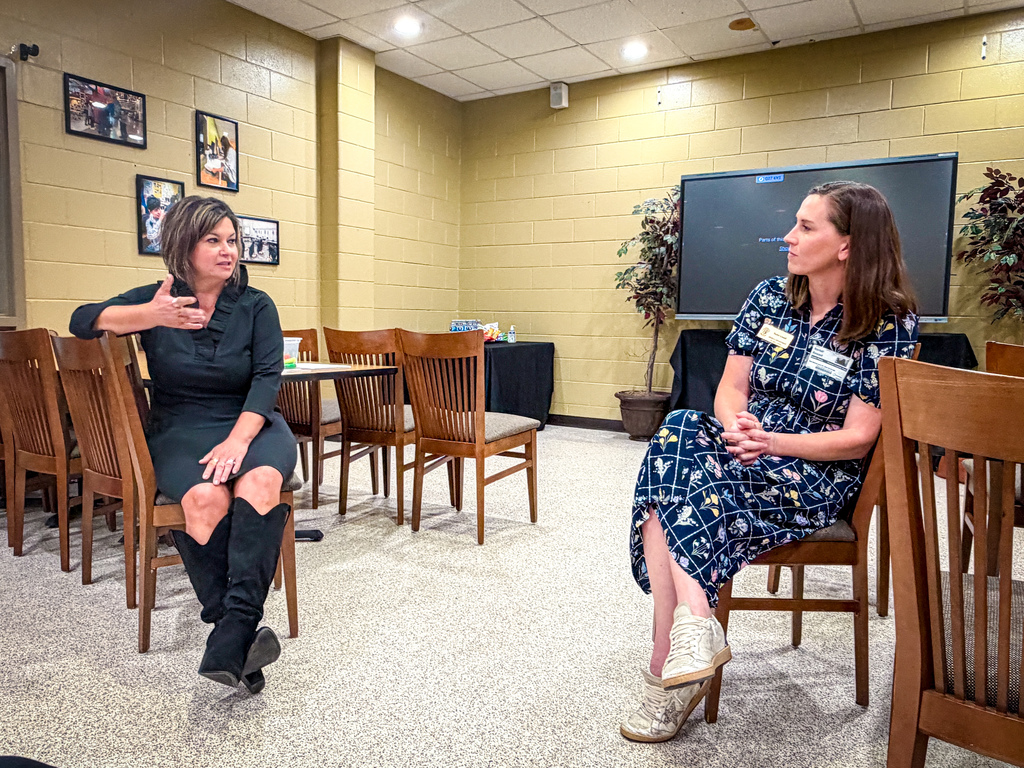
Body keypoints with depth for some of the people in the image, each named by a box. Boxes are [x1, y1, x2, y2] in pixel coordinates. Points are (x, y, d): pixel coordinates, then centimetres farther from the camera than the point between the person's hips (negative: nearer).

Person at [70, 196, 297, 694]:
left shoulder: (256, 306, 6)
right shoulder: (154, 300, 9)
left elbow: (267, 377, -6)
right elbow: (83, 321, -2)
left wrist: (238, 439, -23)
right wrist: (150, 317, -21)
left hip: (252, 425, 0)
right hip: (180, 431, 0)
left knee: (260, 480, -36)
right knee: (205, 496, -34)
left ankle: (230, 641, -39)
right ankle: (239, 634, -28)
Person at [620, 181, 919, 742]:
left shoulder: (888, 325, -5)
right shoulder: (769, 297, 9)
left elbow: (858, 439, -10)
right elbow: (731, 387, 7)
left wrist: (771, 441, -22)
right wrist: (734, 427, -16)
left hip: (818, 476, -5)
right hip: (744, 451, 5)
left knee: (663, 502, -30)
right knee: (677, 431, -31)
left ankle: (668, 668, -23)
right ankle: (695, 630, -31)